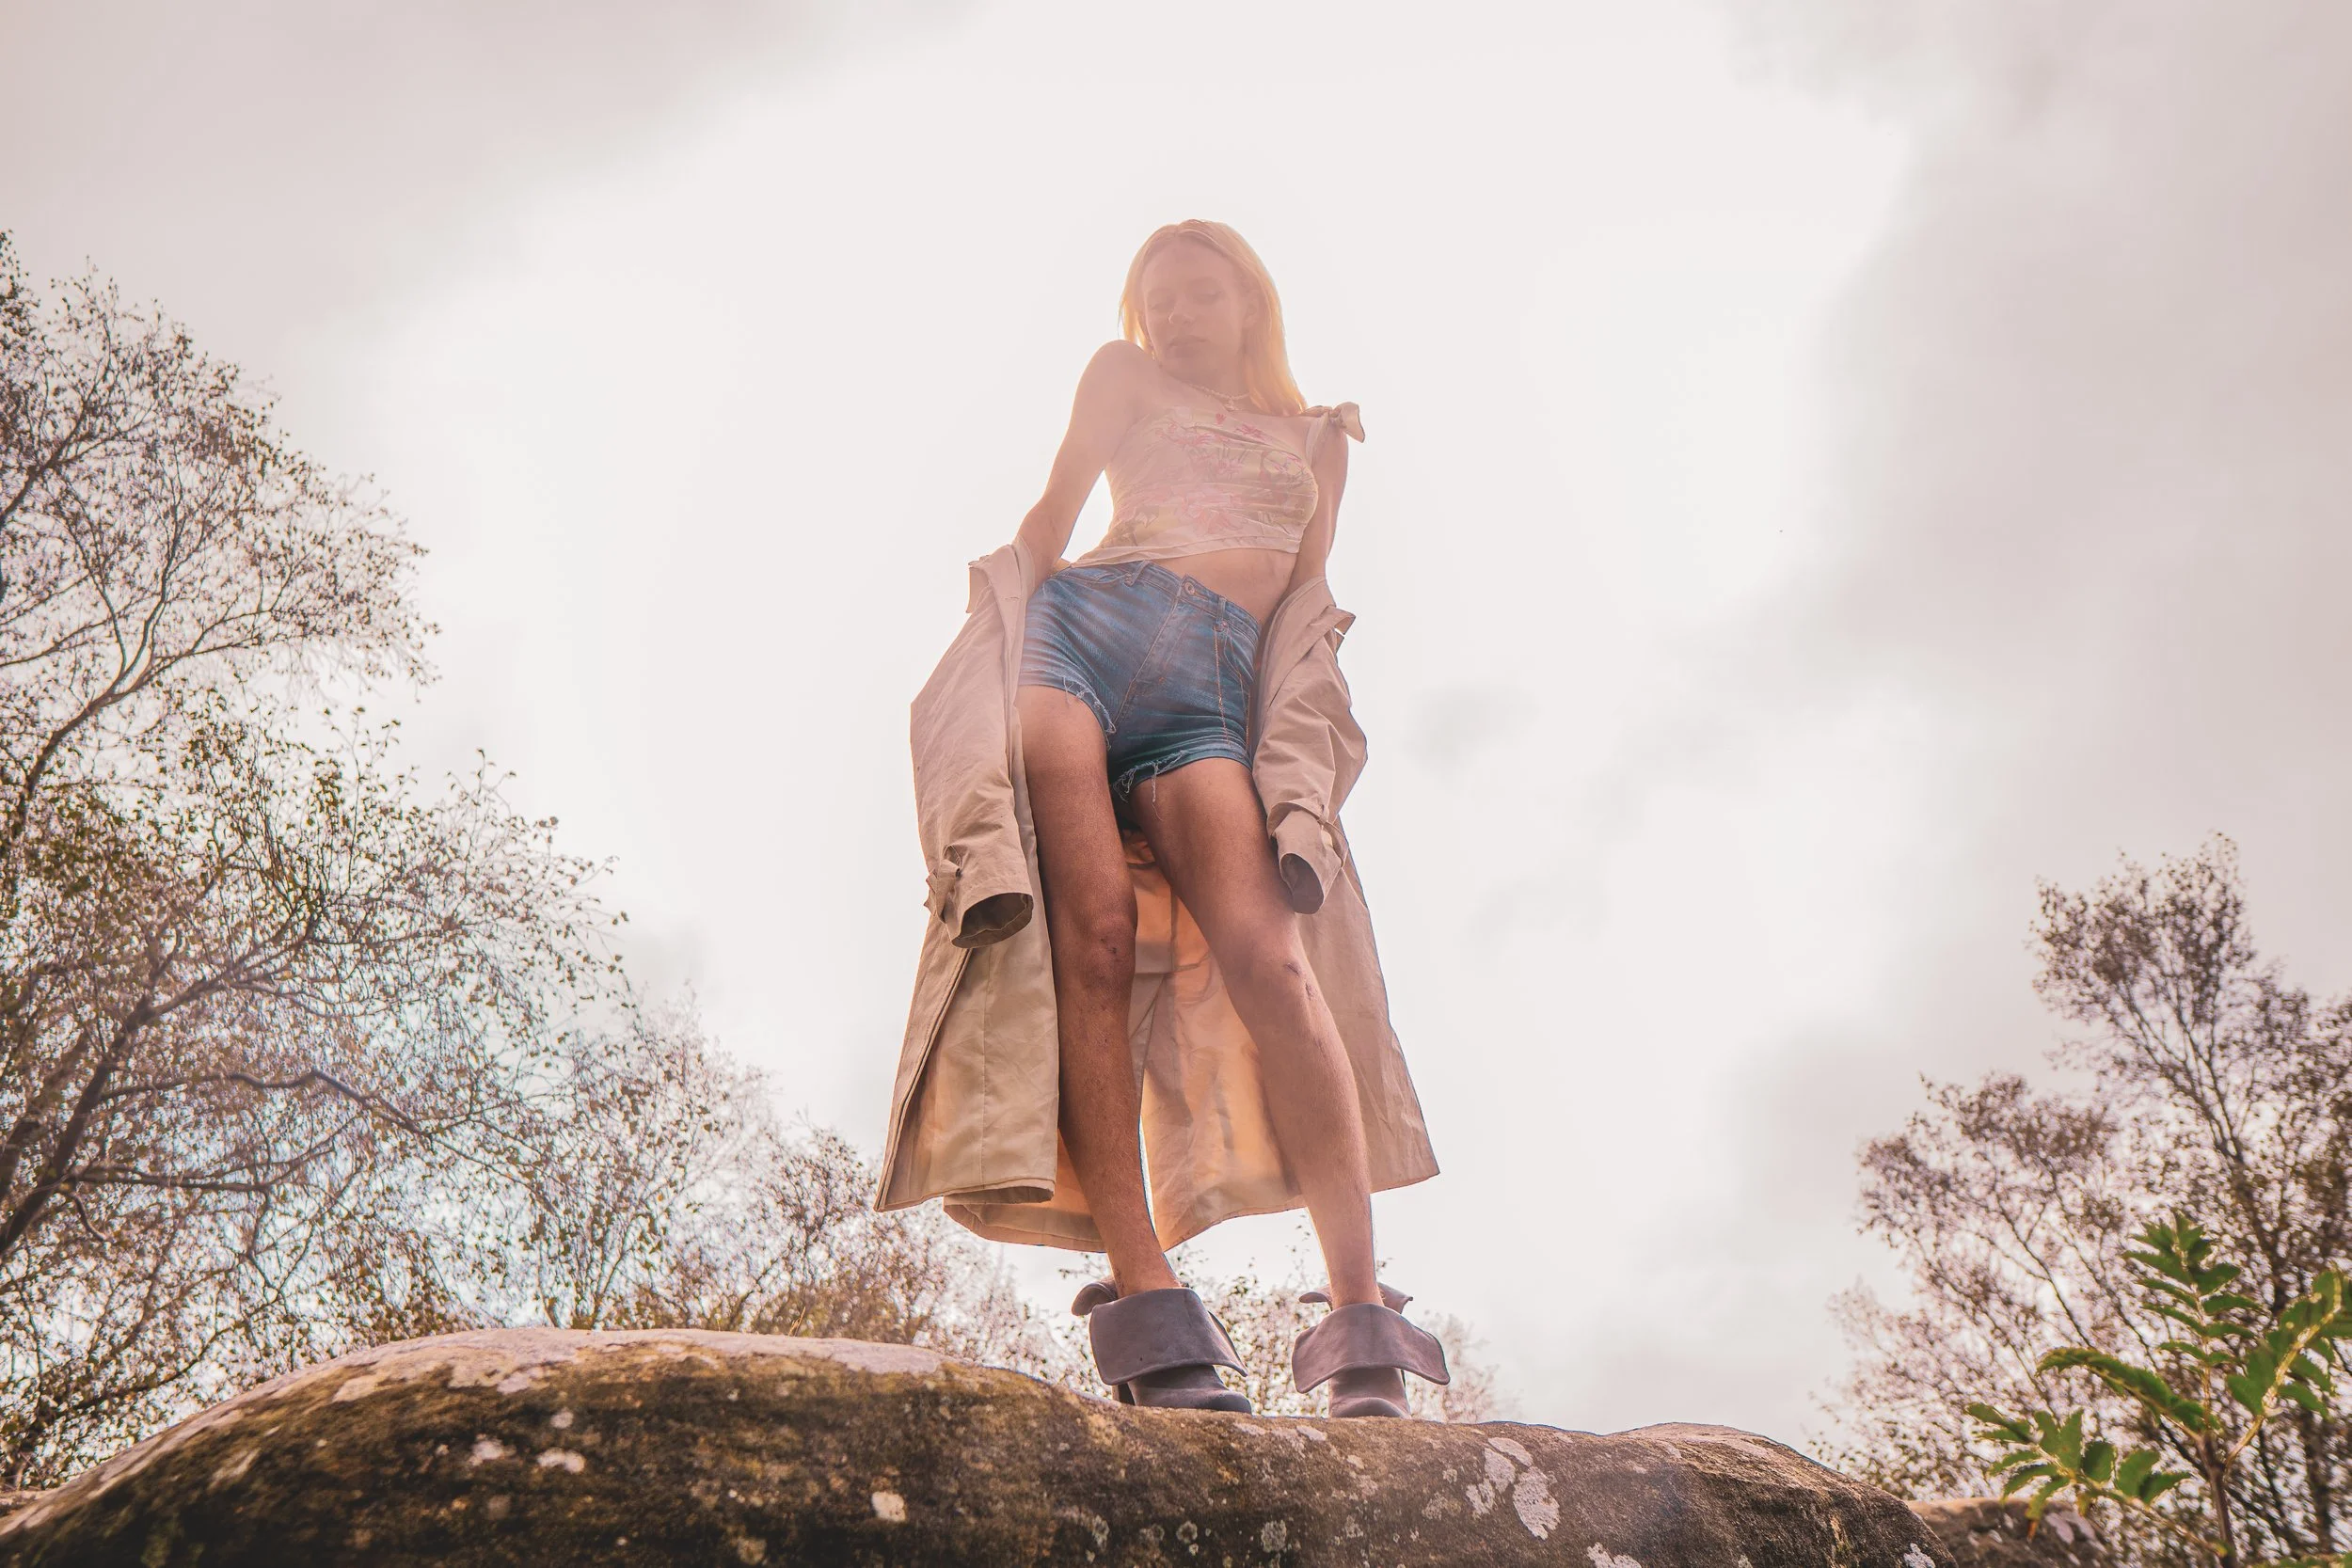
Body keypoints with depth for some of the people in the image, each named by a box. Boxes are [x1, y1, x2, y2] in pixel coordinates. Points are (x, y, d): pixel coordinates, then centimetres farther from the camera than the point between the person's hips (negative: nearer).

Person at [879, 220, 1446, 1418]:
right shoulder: (1123, 379, 29)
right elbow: (1051, 515, 22)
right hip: (1084, 624, 0)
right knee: (1092, 931, -22)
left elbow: (1303, 598, 28)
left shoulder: (1316, 440, 33)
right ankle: (1143, 1300, -25)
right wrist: (1001, 630, 10)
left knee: (1265, 951, -24)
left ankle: (1361, 1323, -27)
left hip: (1214, 695, 0)